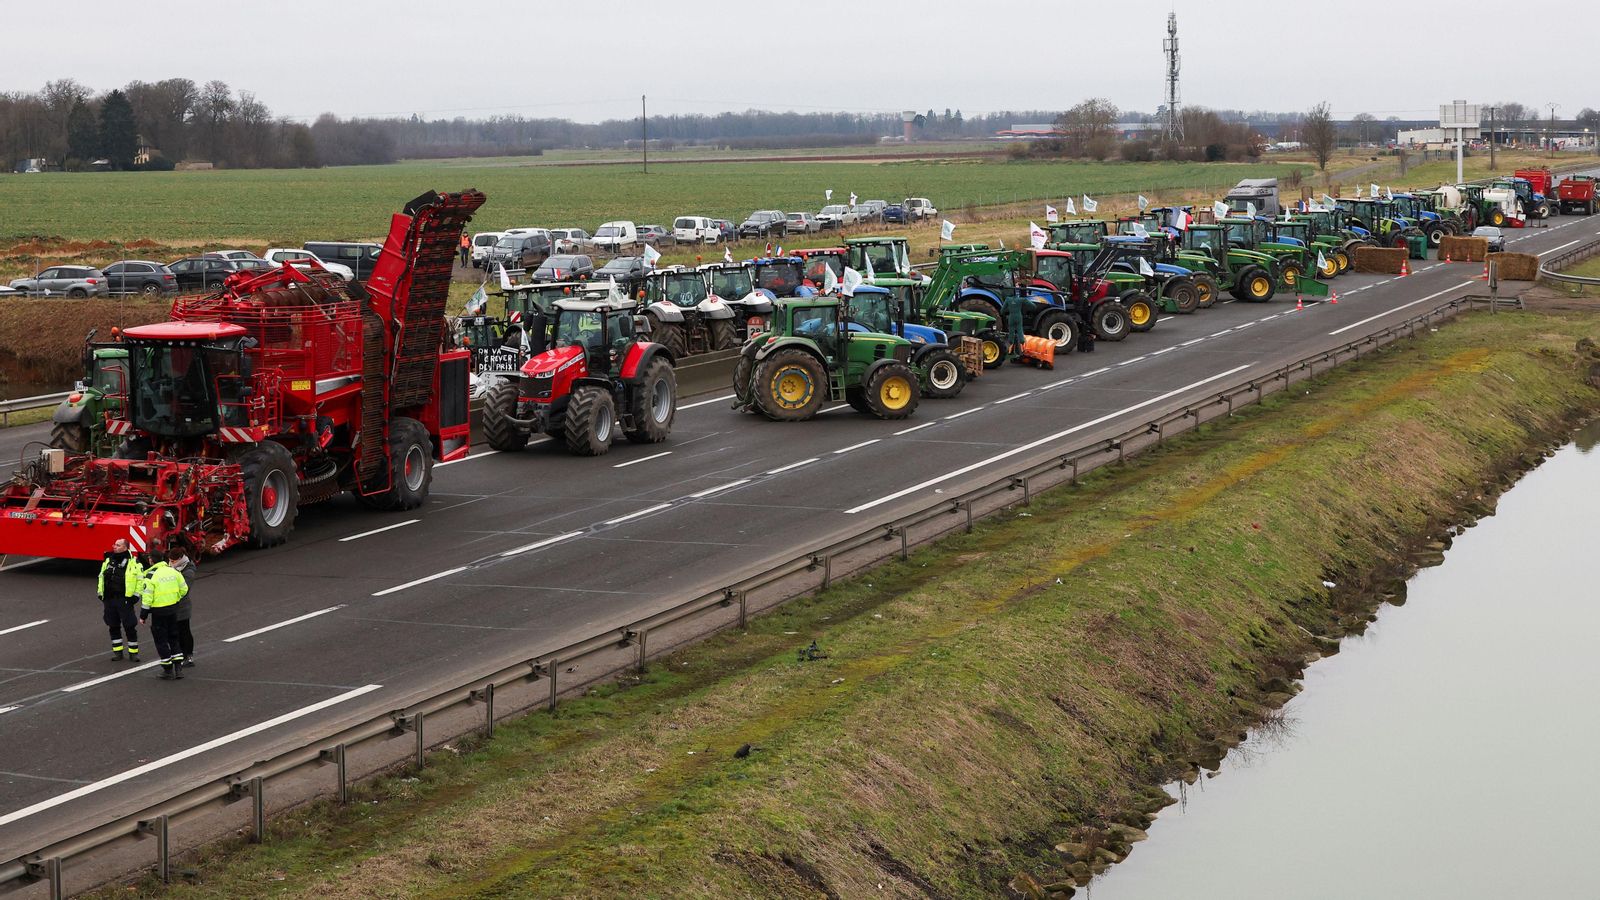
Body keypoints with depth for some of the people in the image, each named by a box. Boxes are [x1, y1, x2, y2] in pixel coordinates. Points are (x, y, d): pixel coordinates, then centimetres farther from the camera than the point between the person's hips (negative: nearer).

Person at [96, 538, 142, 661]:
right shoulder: (108, 560, 12)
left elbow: (140, 579, -6)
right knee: (113, 627, 10)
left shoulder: (133, 562, -5)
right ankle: (117, 651, 20)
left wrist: (135, 595, -11)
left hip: (125, 599, -5)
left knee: (130, 627, -2)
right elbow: (101, 576, 20)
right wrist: (101, 593, 15)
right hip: (109, 599, 5)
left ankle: (133, 652, 6)